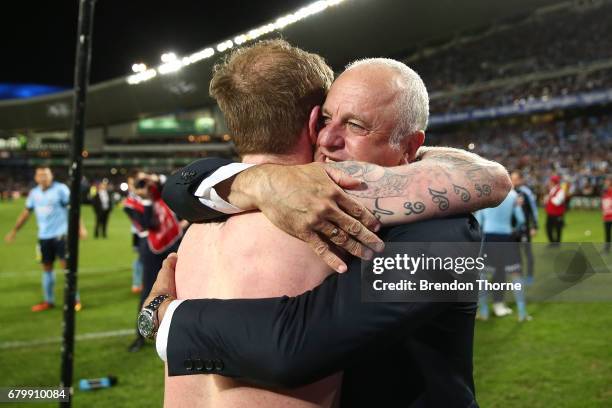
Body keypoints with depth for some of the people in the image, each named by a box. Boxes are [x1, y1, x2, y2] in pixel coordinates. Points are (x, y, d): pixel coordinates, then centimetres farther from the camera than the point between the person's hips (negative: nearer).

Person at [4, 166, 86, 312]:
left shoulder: (61, 189, -7)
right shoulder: (34, 193, 7)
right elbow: (26, 213, 16)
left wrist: (81, 227, -18)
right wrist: (14, 231, 18)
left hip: (61, 234, -5)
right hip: (44, 236, 5)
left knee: (66, 265, -8)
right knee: (47, 267, 10)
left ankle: (75, 299, 1)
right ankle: (48, 301, 20)